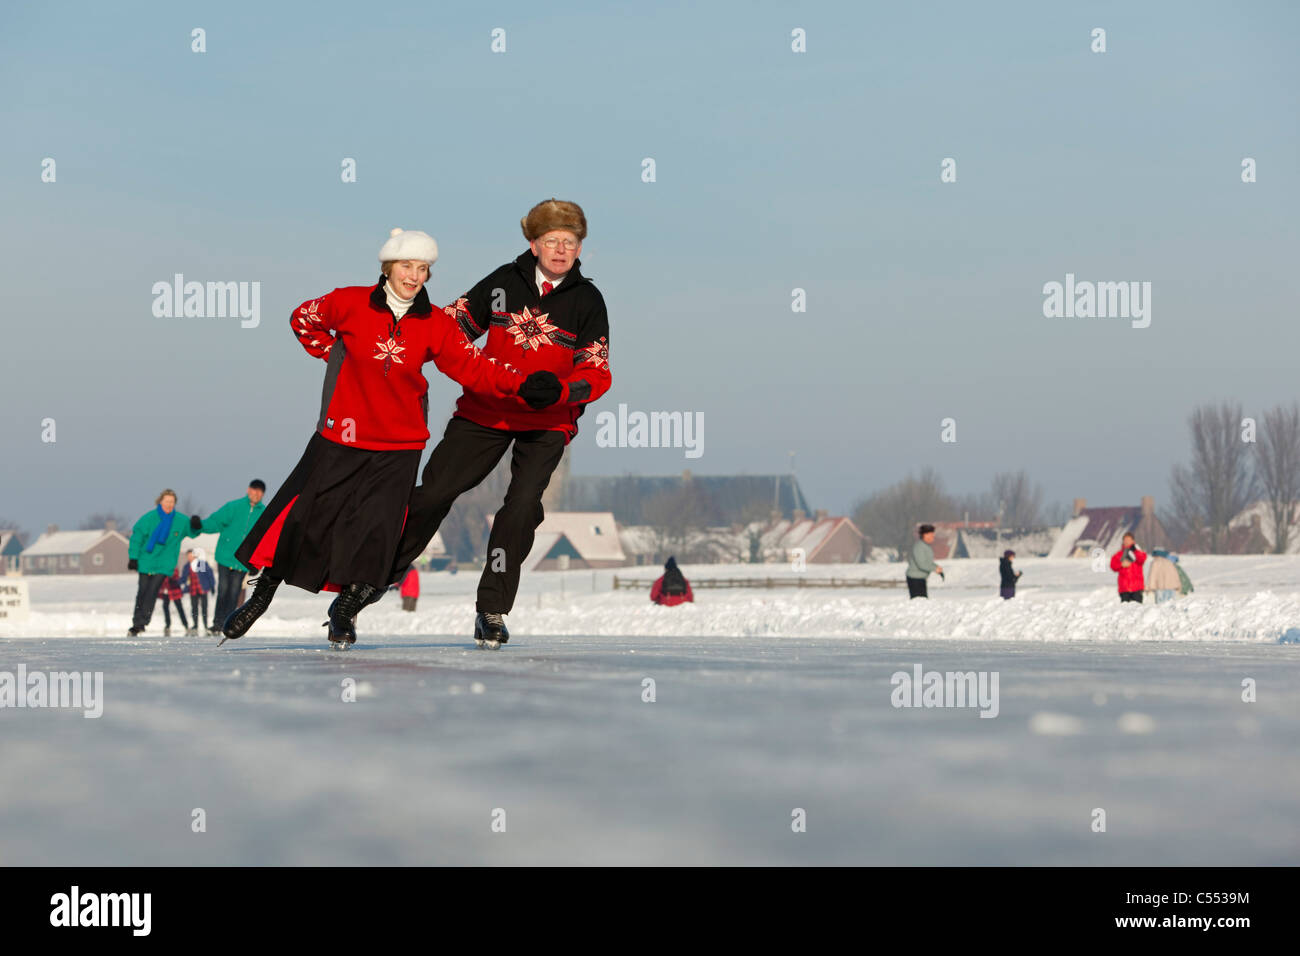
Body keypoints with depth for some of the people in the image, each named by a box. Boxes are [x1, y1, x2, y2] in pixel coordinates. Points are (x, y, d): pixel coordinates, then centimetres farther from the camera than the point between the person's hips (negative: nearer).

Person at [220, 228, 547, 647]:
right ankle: (258, 599, 15)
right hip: (341, 437, -1)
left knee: (374, 530, -4)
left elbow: (476, 369, -7)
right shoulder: (351, 303, -8)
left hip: (399, 447, 1)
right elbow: (303, 319, 9)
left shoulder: (436, 326, -4)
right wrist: (333, 355, 2)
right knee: (302, 518, -1)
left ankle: (345, 612, 15)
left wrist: (526, 386, -21)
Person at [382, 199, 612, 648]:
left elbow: (597, 374, -8)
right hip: (486, 409, 1)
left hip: (547, 423, -1)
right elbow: (453, 325, 5)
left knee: (522, 505, -16)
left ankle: (492, 608, -3)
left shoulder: (587, 301, -5)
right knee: (434, 490, -1)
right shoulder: (504, 282, -2)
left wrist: (557, 390, -28)